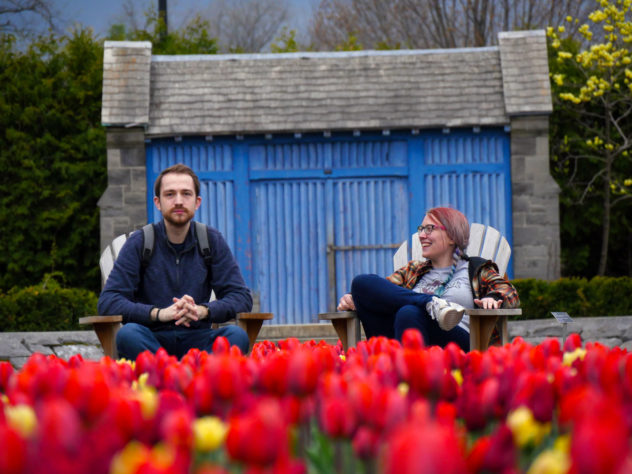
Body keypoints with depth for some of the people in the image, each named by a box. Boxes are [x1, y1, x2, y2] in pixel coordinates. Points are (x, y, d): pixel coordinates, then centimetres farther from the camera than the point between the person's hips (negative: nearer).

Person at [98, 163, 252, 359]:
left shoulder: (212, 240, 7)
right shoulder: (139, 243, 1)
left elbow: (242, 298, 1)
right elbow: (107, 302, -9)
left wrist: (202, 311, -20)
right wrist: (159, 313, -25)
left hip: (197, 340, 2)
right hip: (152, 340, -1)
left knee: (237, 335, -29)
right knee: (127, 334, -34)